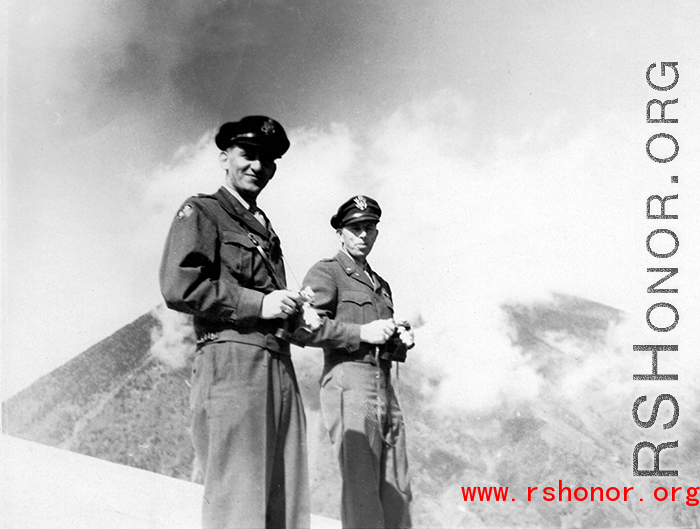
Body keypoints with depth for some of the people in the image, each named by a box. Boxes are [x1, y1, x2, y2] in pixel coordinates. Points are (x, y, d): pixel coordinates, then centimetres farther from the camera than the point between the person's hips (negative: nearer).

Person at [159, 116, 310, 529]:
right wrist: (257, 303, -11)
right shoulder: (201, 213, 3)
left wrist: (295, 313, 12)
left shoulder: (265, 229, 27)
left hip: (280, 367, 8)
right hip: (234, 364, -8)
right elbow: (178, 286, -12)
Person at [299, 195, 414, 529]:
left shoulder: (381, 285, 27)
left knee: (397, 493, 4)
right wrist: (362, 332, -14)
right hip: (348, 384, -7)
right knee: (361, 489, -11)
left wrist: (401, 341, 12)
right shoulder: (325, 273, 4)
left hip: (385, 387, 8)